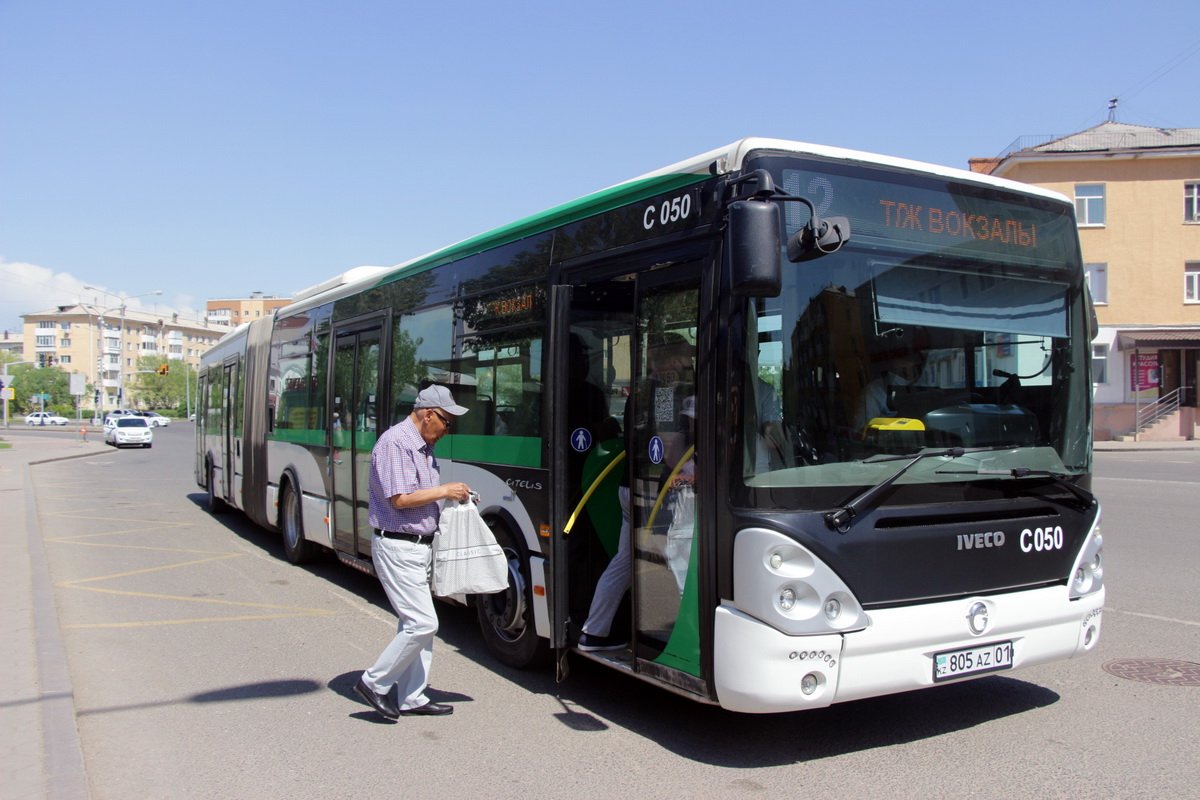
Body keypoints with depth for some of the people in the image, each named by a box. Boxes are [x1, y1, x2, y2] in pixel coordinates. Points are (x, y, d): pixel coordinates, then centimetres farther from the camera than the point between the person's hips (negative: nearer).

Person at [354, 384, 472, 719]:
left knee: (416, 623, 13)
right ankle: (375, 683, 5)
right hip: (398, 548, -10)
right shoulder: (395, 443, -16)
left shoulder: (424, 447, 13)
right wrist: (445, 491, -14)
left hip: (420, 547, 10)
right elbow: (401, 498, -22)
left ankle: (411, 697, 22)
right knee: (422, 623, -10)